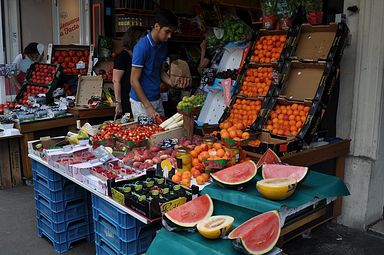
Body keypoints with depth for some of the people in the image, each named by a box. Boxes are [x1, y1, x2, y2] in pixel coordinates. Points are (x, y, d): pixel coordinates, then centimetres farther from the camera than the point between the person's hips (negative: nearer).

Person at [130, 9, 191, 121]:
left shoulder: (163, 46, 5)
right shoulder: (142, 47, -19)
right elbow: (134, 81, -18)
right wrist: (148, 107, -19)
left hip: (157, 99, 7)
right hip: (141, 102, -7)